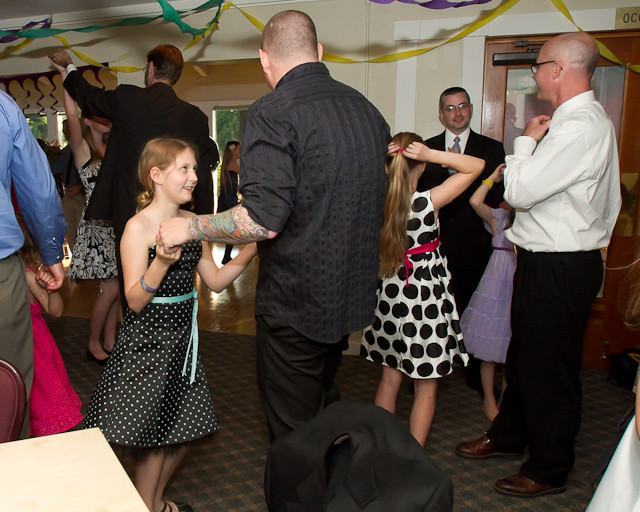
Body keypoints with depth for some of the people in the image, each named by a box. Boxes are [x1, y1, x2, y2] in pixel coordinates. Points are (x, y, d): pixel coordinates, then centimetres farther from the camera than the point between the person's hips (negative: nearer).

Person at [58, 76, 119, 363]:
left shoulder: (112, 149, 13)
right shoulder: (82, 149, -6)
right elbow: (71, 115, -18)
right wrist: (67, 75, -19)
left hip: (116, 225, 6)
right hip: (96, 226, -6)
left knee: (114, 288, 9)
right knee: (111, 289, -6)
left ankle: (109, 341, 21)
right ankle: (93, 344, 12)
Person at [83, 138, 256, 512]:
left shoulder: (192, 223, 4)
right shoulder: (139, 228, -16)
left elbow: (216, 281, 6)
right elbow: (135, 301, -18)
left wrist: (250, 249, -5)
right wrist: (162, 263, -33)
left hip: (182, 336, 7)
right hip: (148, 340, -7)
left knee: (183, 430, 15)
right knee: (154, 436, 4)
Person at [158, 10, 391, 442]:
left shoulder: (272, 114, -17)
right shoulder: (366, 108, 7)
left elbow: (263, 221, -26)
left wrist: (188, 227, -12)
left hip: (296, 304, -8)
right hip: (353, 294, 8)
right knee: (324, 413, 29)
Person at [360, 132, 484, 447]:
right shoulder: (428, 201, -18)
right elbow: (477, 165, -11)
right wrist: (432, 155, -18)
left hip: (391, 298, 5)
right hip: (427, 300, -5)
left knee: (389, 379, 18)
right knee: (426, 388, 10)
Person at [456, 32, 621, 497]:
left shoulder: (580, 127, -21)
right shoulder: (585, 119, 12)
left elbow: (520, 191, -22)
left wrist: (527, 140, -11)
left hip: (559, 269, -10)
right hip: (547, 259, 10)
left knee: (550, 369, 4)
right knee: (523, 354, 22)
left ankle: (549, 470, 23)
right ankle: (508, 436, 42)